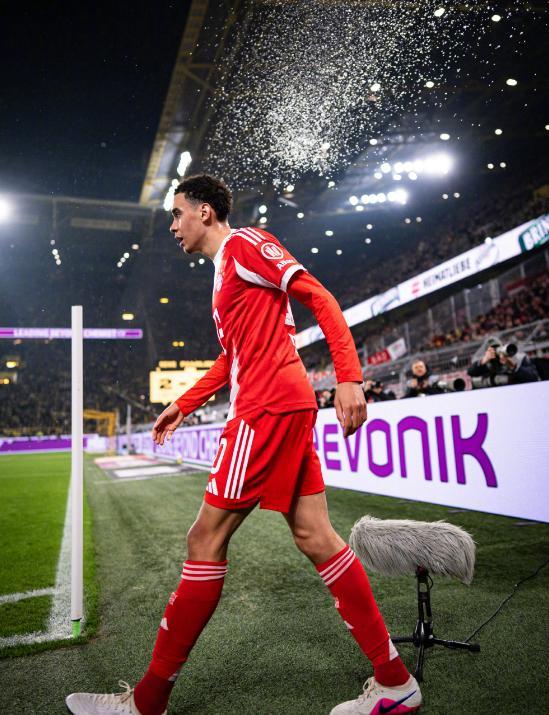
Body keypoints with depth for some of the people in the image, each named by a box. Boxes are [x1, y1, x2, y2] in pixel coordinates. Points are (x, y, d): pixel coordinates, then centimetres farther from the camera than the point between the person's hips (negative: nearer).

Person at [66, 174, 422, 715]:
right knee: (314, 537, 8)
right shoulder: (224, 270, 26)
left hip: (269, 407, -10)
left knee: (205, 540, -3)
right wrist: (183, 405, 29)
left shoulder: (245, 243, -2)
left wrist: (349, 379, -19)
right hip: (285, 407, 10)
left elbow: (320, 298, -10)